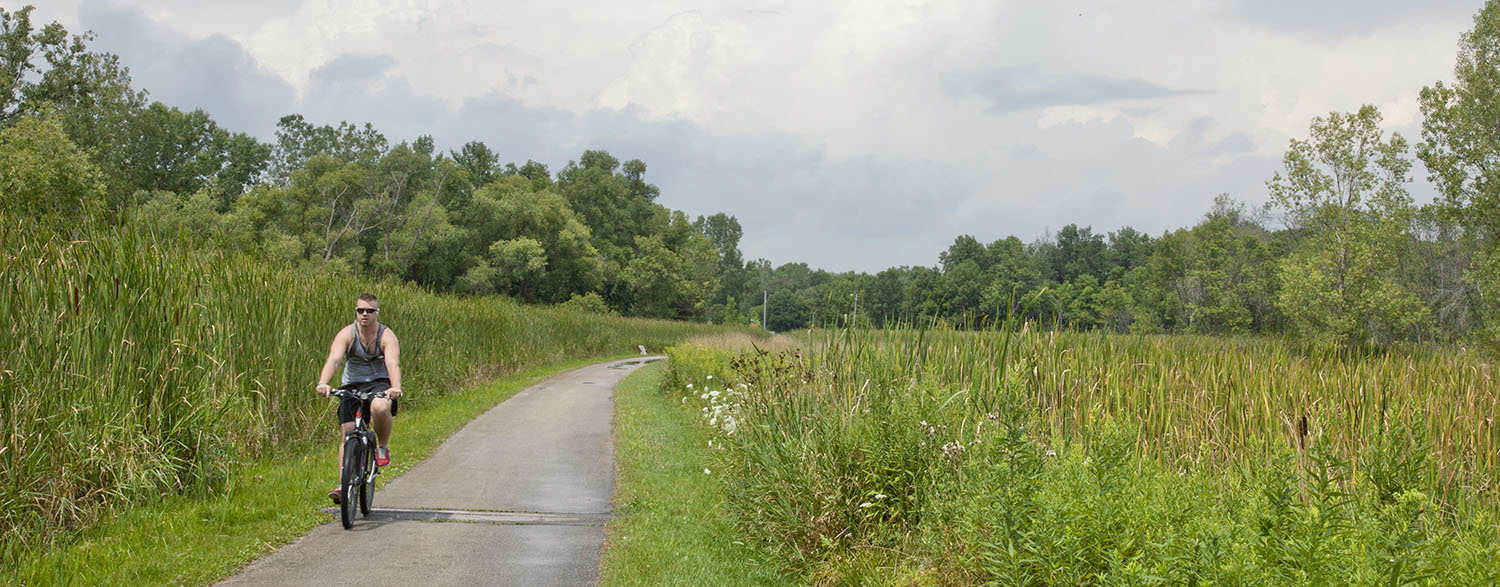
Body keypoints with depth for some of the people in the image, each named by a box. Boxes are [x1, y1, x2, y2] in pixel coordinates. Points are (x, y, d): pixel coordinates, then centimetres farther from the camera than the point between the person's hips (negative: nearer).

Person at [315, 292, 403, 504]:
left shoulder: (386, 336, -12)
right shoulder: (347, 334, -9)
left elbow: (393, 363, -28)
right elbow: (333, 360, -25)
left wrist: (396, 387, -48)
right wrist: (323, 383, -44)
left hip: (379, 384, -2)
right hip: (352, 386, 2)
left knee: (380, 407, -36)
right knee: (348, 434, -8)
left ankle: (383, 448, -9)